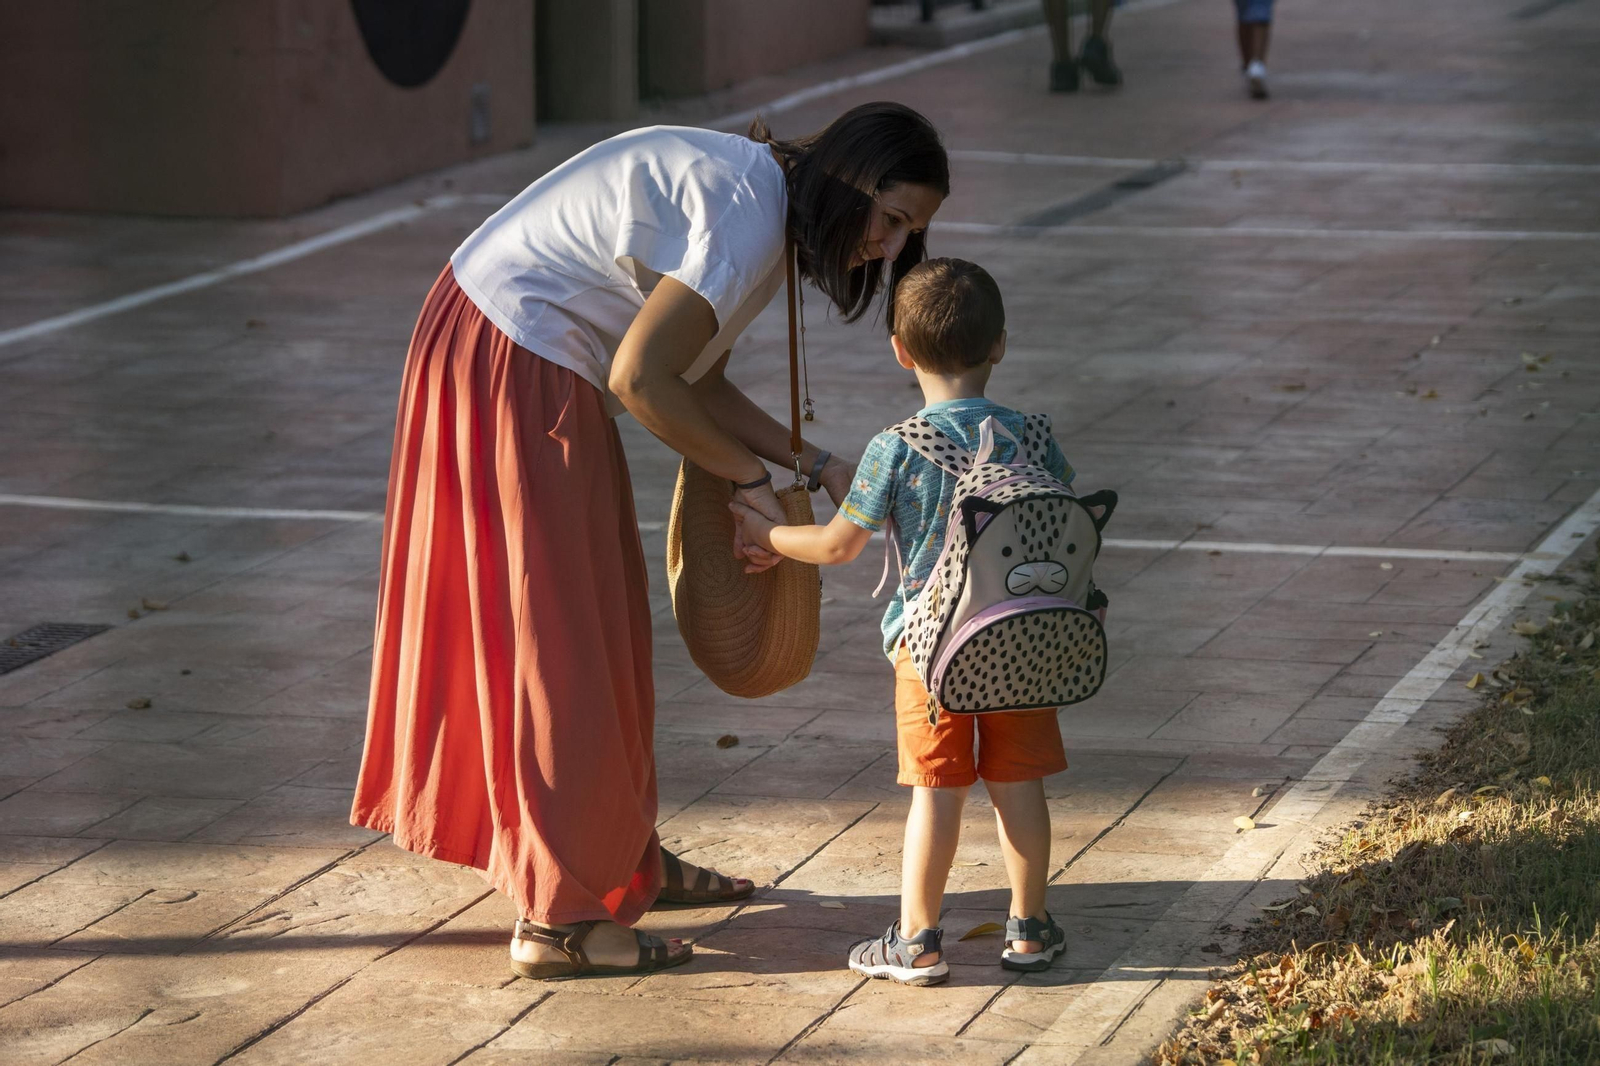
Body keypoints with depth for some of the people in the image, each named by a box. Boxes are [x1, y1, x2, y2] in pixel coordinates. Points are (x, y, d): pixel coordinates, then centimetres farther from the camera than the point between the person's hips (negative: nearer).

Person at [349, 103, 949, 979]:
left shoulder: (759, 198, 9)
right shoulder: (746, 217, -22)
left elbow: (698, 380, 9)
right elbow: (640, 380, -25)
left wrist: (815, 466, 1)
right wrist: (753, 480, -15)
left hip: (524, 357, 10)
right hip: (515, 370, -10)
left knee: (600, 620, 19)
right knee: (562, 632, -5)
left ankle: (624, 858, 32)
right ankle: (557, 917, 0)